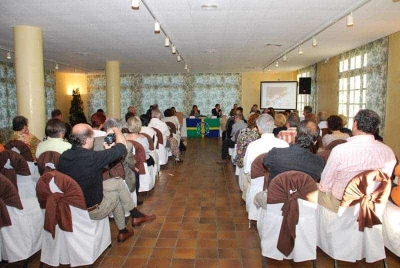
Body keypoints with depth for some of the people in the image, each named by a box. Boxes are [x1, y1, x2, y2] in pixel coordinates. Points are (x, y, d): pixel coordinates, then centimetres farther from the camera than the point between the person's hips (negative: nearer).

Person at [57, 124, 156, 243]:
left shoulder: (64, 156, -8)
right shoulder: (90, 157, -31)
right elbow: (122, 148, -21)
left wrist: (106, 151, 3)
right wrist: (116, 130, -3)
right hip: (90, 210, -7)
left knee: (118, 182, 18)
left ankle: (136, 215, 32)